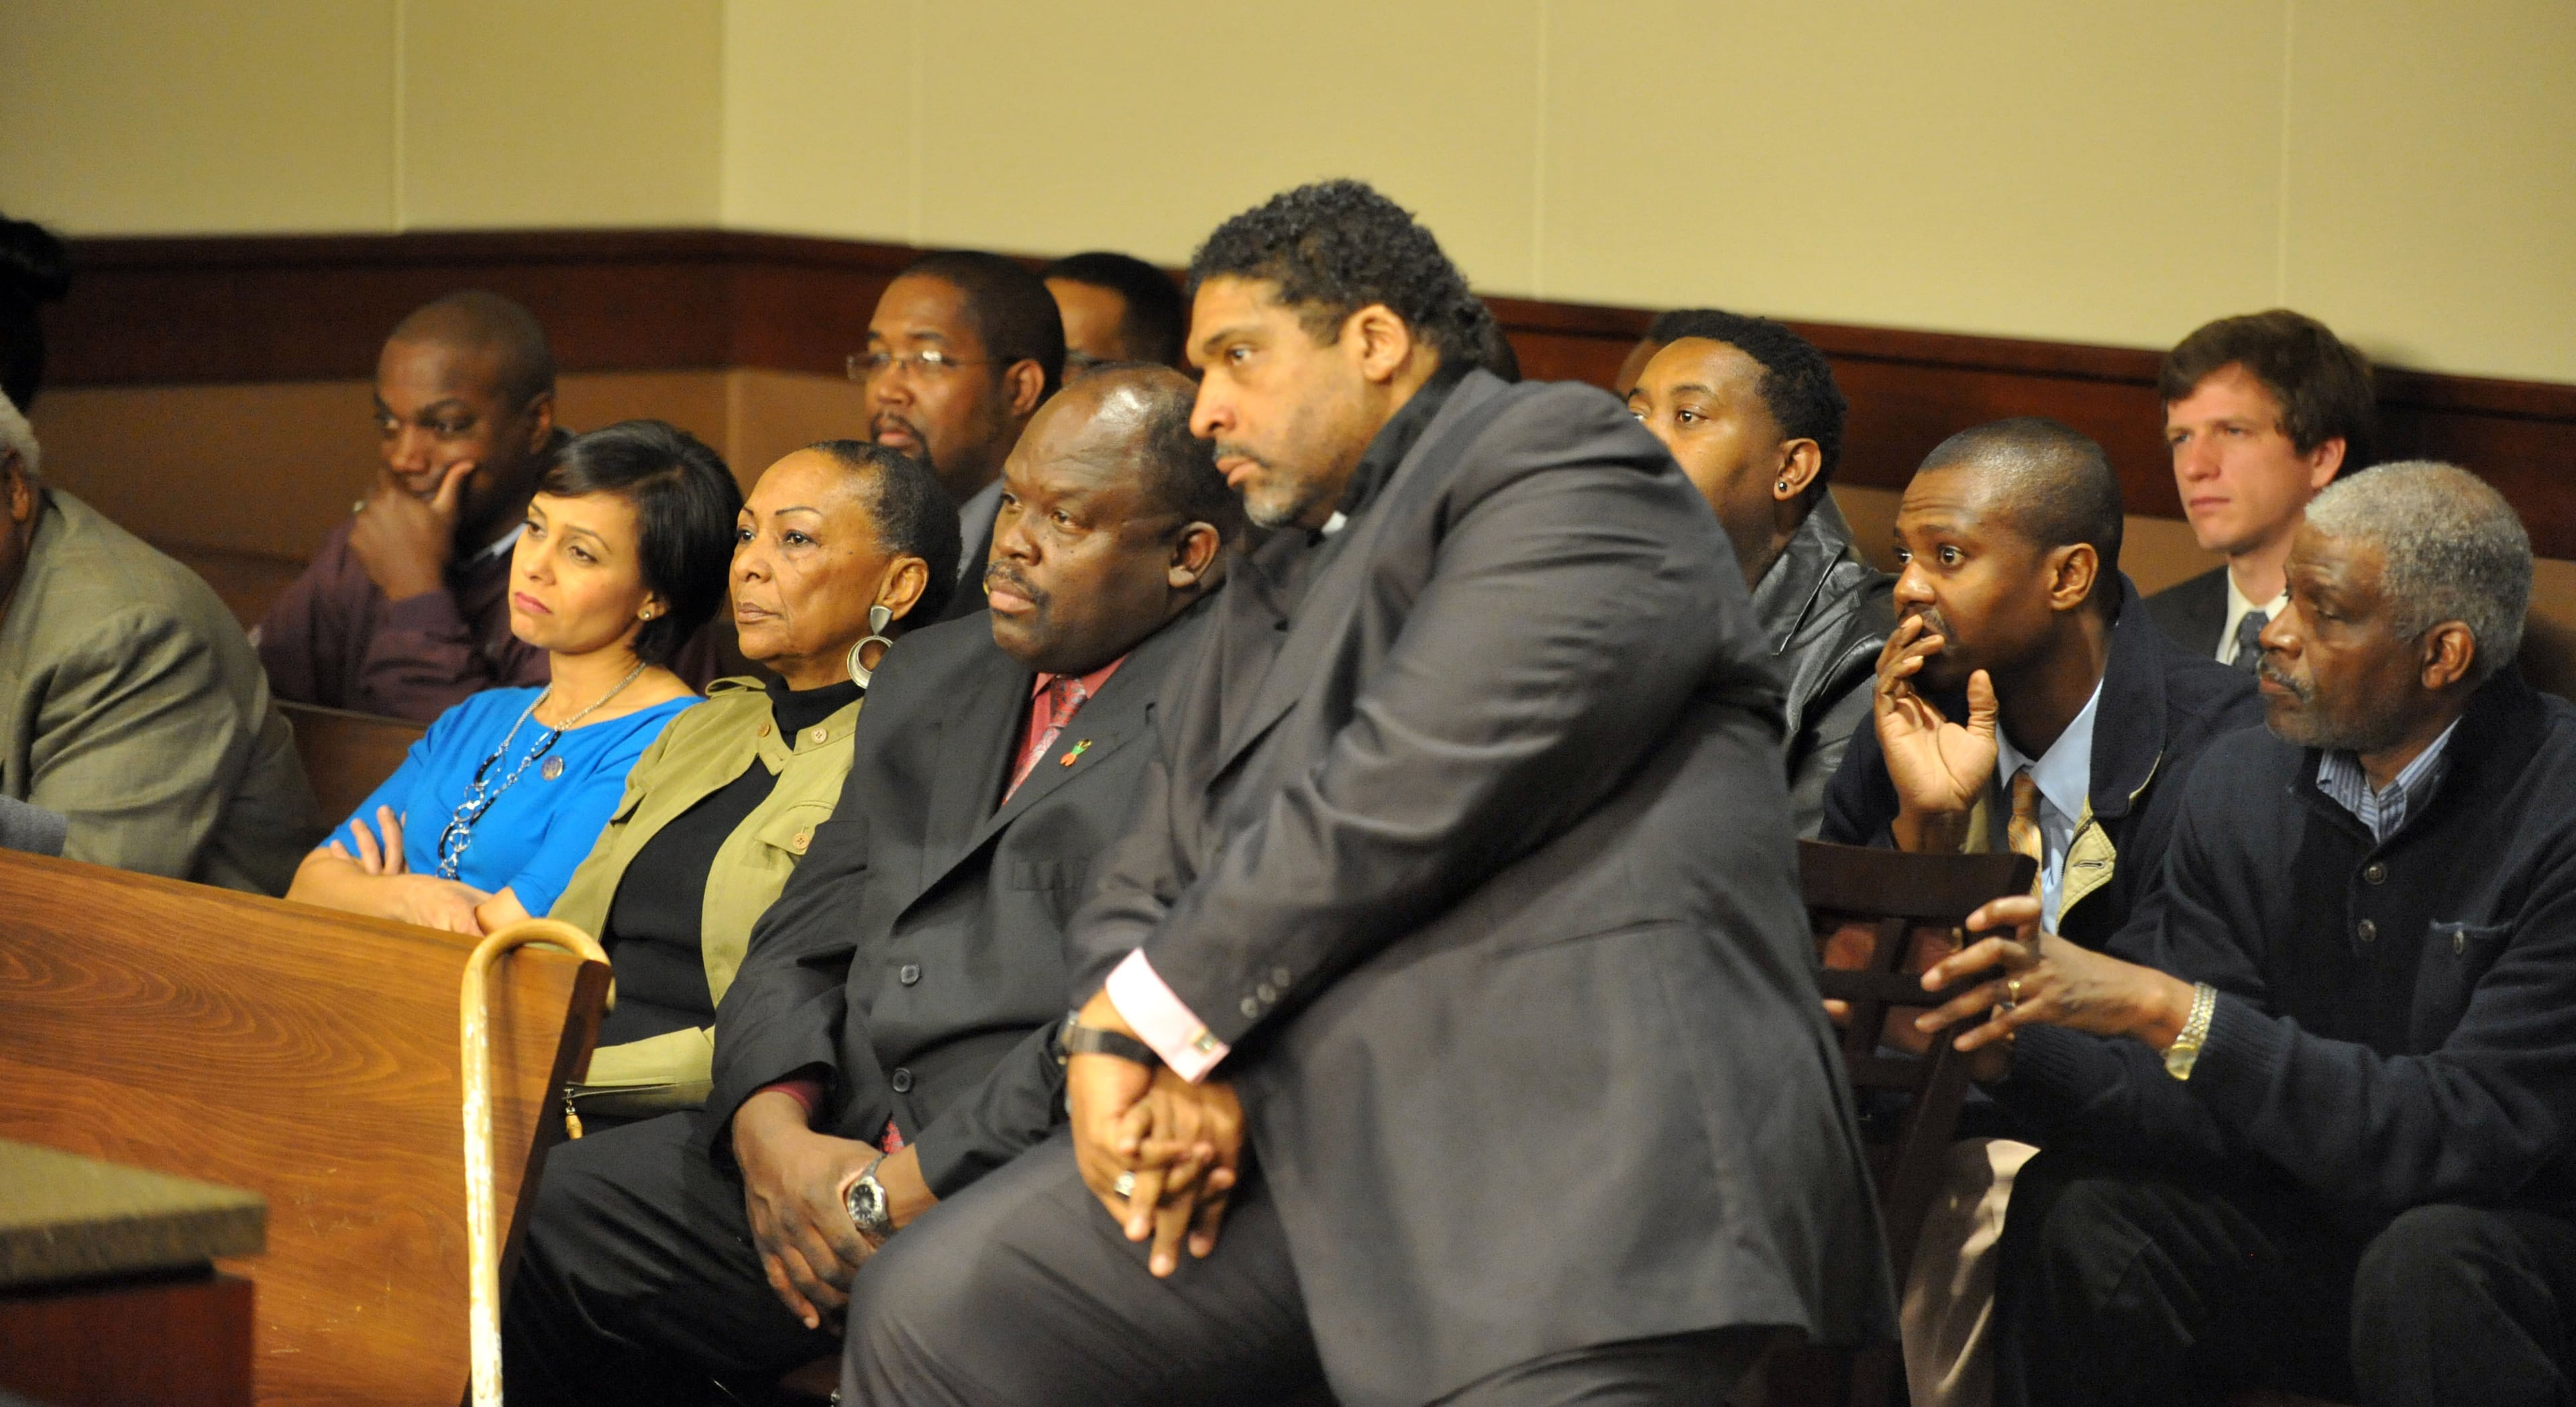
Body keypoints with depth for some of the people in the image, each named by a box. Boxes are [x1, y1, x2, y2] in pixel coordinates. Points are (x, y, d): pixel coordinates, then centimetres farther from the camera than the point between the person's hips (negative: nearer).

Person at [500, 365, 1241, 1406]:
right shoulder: (933, 677, 22)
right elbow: (804, 940, 19)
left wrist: (905, 1193, -17)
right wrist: (774, 1131, -3)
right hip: (839, 1148, 8)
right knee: (525, 1223, -3)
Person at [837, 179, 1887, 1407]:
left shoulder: (1565, 468, -1)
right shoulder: (1274, 590, 28)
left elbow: (1410, 791, -13)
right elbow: (1145, 890, 22)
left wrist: (1148, 1019, -4)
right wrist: (1154, 1061, -2)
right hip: (1295, 1139, 8)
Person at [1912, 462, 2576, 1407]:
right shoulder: (2241, 788, 1)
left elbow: (2467, 1134, -26)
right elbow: (2202, 1111, -2)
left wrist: (2172, 1009, -28)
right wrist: (2011, 1039, -22)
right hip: (2320, 1234, 5)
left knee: (2430, 1259, -36)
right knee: (2076, 1207, -17)